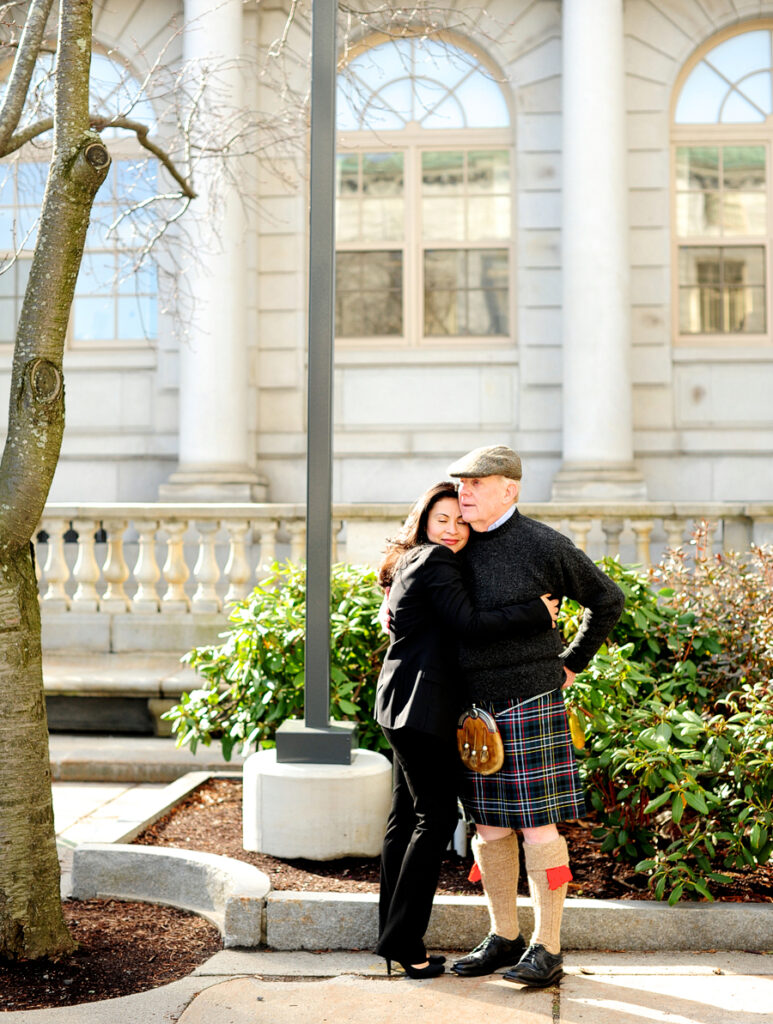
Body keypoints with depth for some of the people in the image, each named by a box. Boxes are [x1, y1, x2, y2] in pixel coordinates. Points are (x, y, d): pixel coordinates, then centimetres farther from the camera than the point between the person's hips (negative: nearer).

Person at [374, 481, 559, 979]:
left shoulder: (412, 564, 18)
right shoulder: (435, 562, -12)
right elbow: (469, 624, -21)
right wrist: (536, 613, -15)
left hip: (405, 704, 10)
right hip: (423, 704, -10)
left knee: (407, 815, 13)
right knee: (436, 816, -5)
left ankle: (393, 936, 19)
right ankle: (404, 940, -1)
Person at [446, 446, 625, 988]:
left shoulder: (544, 546, -7)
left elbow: (608, 600, 4)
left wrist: (572, 664, 4)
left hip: (529, 703, -6)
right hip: (473, 707, 6)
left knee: (537, 826, -2)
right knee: (489, 826, 10)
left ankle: (547, 948, 7)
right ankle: (504, 938, 23)